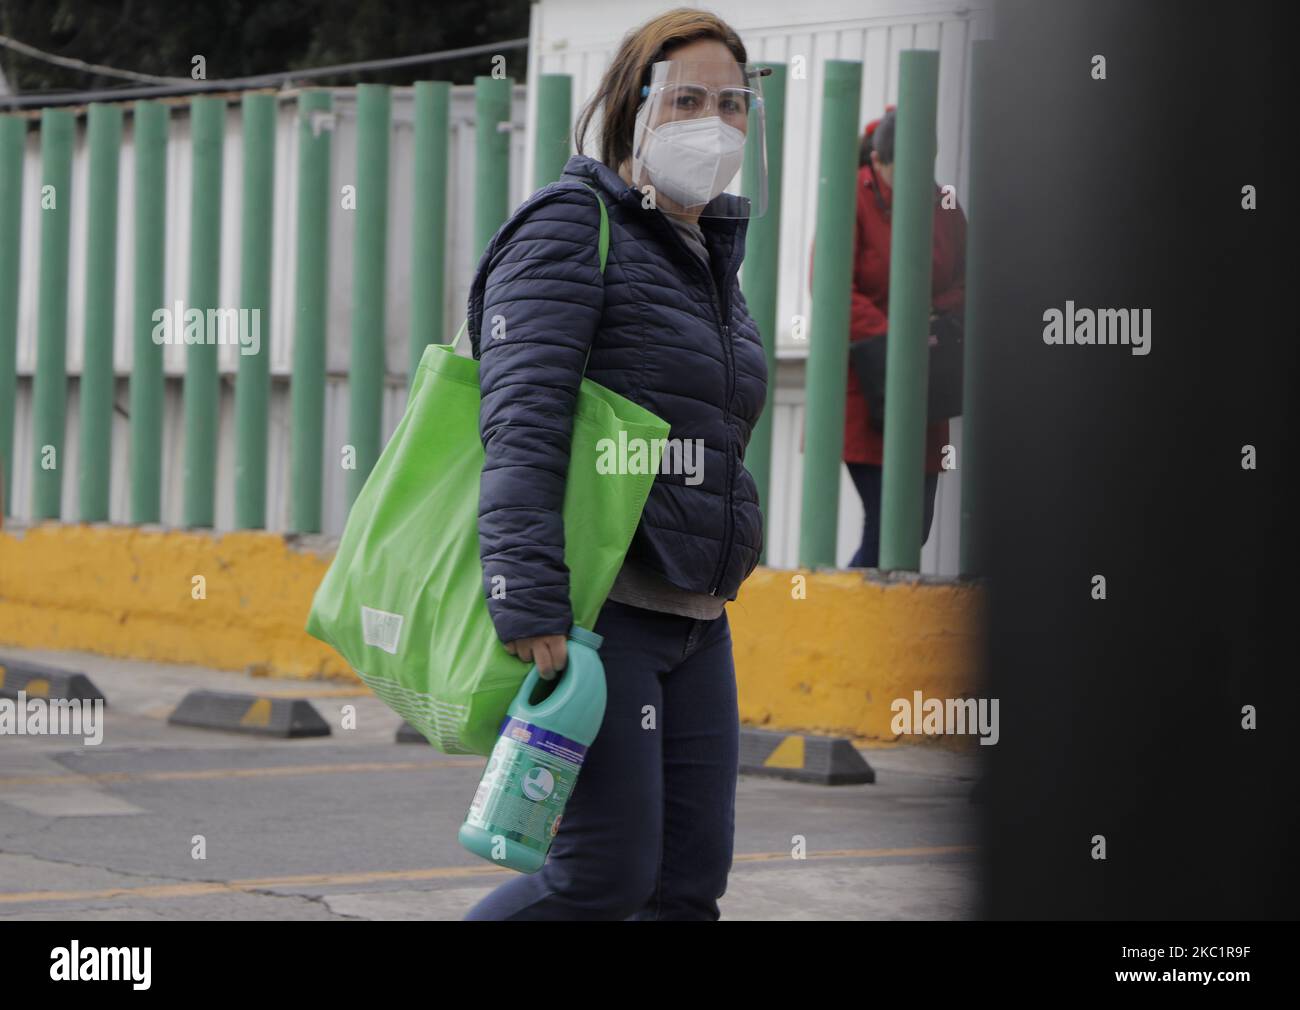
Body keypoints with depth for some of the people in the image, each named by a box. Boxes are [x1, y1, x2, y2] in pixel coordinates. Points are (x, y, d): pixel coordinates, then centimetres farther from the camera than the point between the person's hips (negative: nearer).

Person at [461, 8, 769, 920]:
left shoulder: (710, 255, 19)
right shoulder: (571, 230, -7)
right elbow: (522, 428, -18)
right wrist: (530, 608, -27)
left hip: (694, 618, 8)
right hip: (596, 606, -8)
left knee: (693, 877, 2)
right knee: (609, 873, -11)